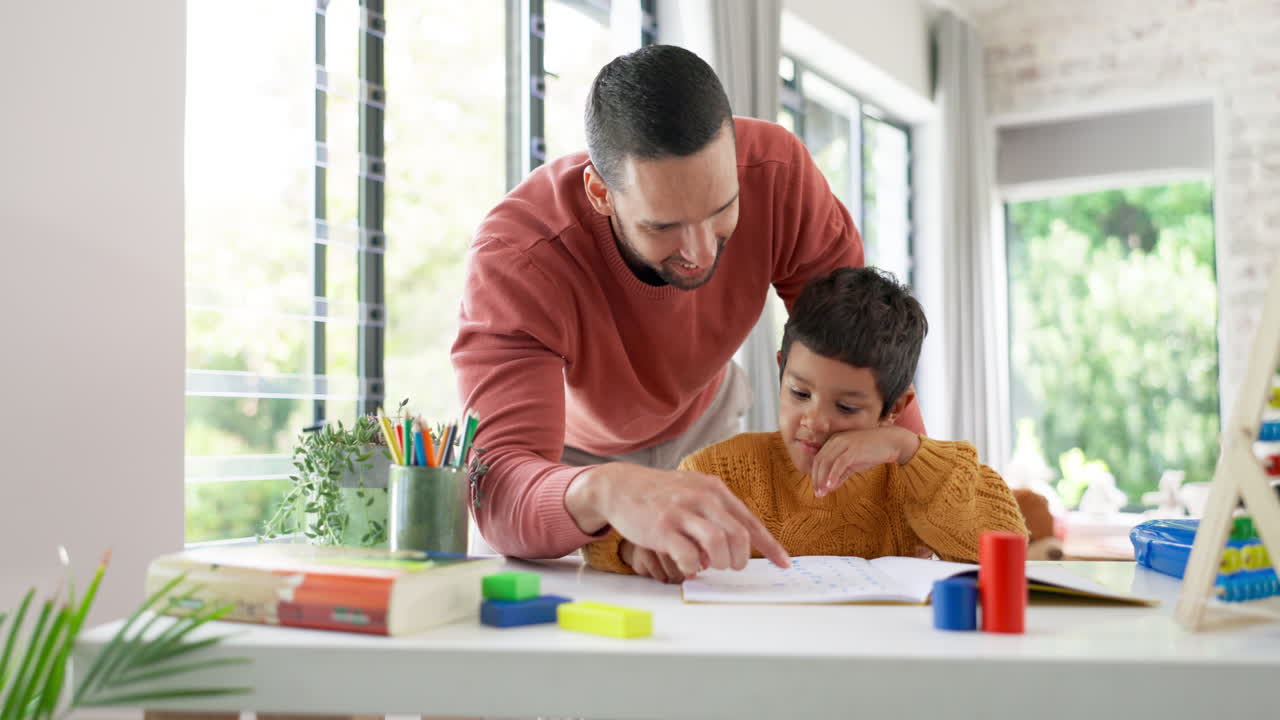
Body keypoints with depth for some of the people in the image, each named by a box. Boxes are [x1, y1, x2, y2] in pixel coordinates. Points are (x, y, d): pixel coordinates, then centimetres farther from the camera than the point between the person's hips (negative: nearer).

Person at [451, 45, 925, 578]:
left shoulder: (777, 170, -32)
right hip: (573, 451, -2)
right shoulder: (511, 260, -41)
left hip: (701, 420, 2)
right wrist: (603, 492, -75)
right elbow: (500, 491, -52)